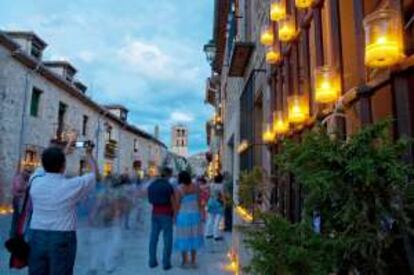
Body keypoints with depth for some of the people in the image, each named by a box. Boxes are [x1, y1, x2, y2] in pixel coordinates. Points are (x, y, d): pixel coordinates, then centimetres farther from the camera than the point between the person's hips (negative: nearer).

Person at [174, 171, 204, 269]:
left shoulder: (179, 189, -15)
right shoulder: (196, 186, -3)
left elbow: (177, 204, -12)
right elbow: (199, 201, 1)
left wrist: (175, 217, -1)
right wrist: (199, 213, 11)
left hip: (183, 215, -4)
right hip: (195, 214, 4)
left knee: (184, 238, 8)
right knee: (194, 237, 14)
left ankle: (185, 262, 16)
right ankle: (193, 261, 20)